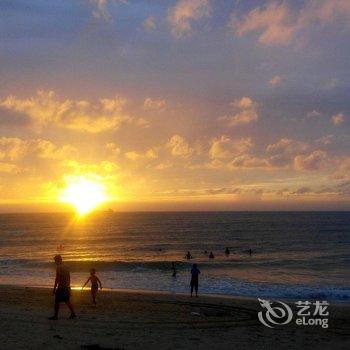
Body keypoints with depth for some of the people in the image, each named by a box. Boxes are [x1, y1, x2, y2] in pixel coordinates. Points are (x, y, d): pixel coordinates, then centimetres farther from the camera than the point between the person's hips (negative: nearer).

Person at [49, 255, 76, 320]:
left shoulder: (58, 267, -11)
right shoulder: (66, 267, 13)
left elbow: (57, 278, -17)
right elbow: (69, 278, 18)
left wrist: (54, 287, -14)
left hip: (61, 287, -8)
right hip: (67, 287, 8)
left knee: (57, 301, -1)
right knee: (67, 301, 15)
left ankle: (55, 316, 1)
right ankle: (73, 314, 13)